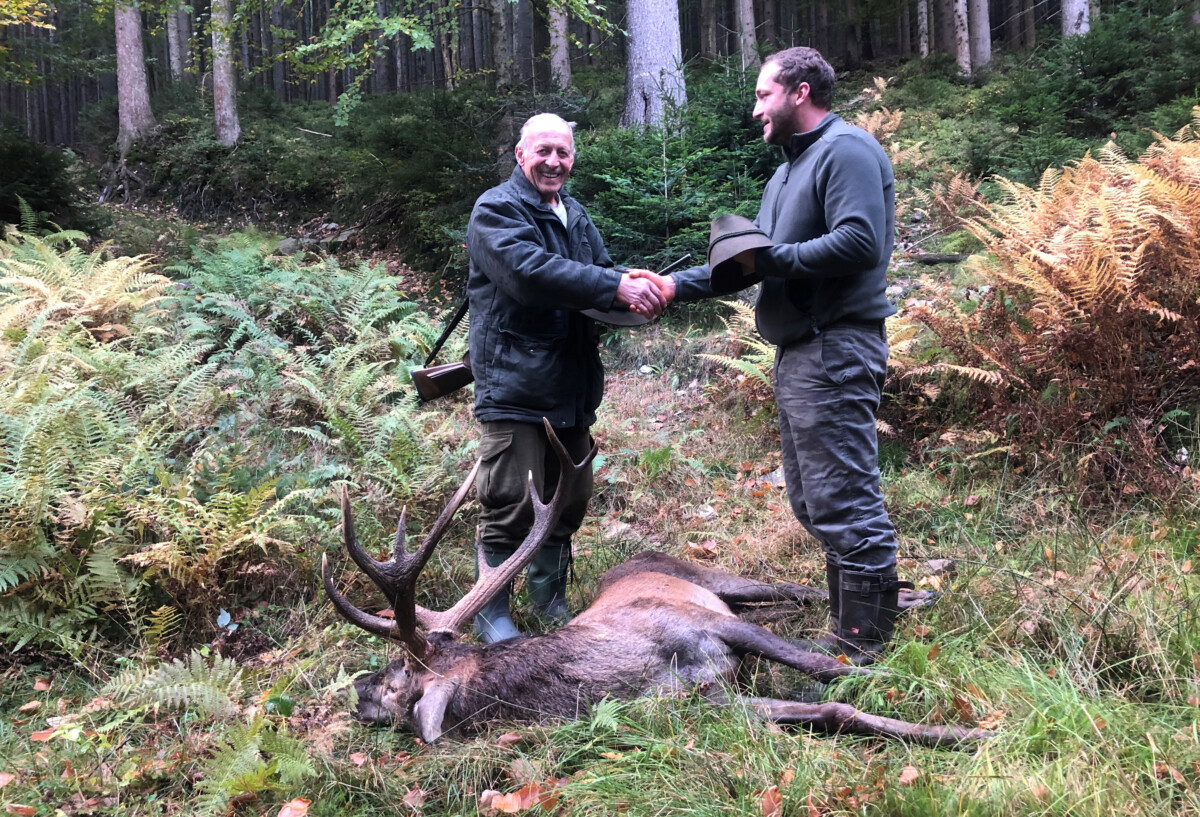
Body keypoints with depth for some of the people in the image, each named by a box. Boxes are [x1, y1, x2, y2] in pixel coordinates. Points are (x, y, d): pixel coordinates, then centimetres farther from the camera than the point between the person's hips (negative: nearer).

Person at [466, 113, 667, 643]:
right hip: (514, 386, -8)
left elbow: (599, 274, 14)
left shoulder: (574, 216, 20)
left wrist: (636, 292, -10)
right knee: (510, 506, -5)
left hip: (572, 388, 8)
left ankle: (550, 600, 31)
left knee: (568, 501, 15)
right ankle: (491, 615, 10)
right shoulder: (496, 211, -8)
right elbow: (530, 270, -24)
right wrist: (616, 286, -29)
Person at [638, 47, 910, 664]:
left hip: (836, 351, -11)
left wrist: (775, 259, -17)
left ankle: (860, 642, 0)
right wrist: (678, 284, 13)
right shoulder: (788, 172, 24)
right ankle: (851, 623, 24)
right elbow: (751, 261, 23)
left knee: (842, 499, -8)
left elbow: (859, 242, -23)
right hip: (798, 352, 11)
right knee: (812, 500, 15)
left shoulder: (846, 150, -8)